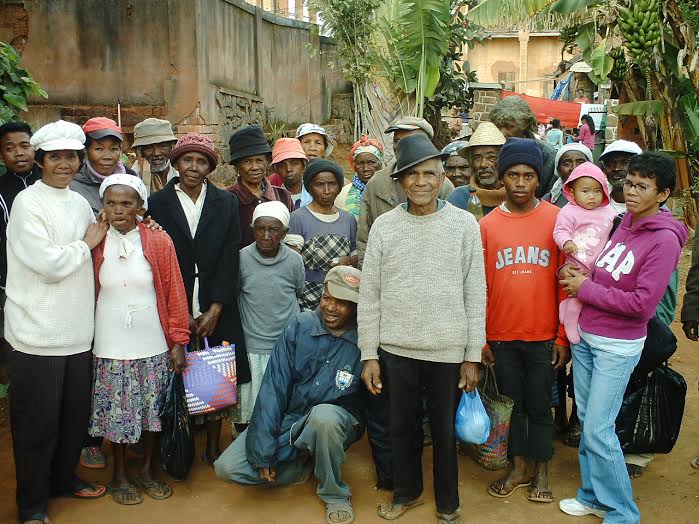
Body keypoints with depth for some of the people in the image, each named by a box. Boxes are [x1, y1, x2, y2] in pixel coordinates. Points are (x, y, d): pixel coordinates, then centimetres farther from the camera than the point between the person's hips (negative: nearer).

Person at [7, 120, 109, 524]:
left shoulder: (81, 203, 10)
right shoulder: (27, 203, -11)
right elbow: (50, 265, -19)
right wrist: (88, 243, -5)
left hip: (78, 330, 7)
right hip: (38, 334, -6)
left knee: (76, 413, 17)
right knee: (37, 421, 6)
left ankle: (64, 478, 38)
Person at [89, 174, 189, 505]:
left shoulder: (159, 242, -6)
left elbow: (174, 292, -3)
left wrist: (178, 341, -4)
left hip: (153, 345, 0)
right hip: (110, 347, 0)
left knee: (152, 410, 11)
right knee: (117, 412, 9)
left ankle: (147, 470, 32)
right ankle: (120, 475, 30)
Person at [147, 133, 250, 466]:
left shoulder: (226, 203, 6)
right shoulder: (158, 204, 2)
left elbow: (229, 258, 0)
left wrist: (214, 310, -9)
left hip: (217, 310, 1)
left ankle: (213, 447, 19)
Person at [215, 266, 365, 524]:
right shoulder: (300, 326, -9)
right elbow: (273, 386, -10)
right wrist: (263, 453, -13)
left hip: (335, 418, -2)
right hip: (288, 418, 3)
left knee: (324, 416, -38)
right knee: (227, 468, -13)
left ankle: (335, 495, -10)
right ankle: (299, 467, 12)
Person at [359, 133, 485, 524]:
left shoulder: (465, 224, -4)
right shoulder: (384, 226, -1)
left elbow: (475, 294, -2)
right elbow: (370, 295, 1)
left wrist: (473, 355, -3)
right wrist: (369, 354, 0)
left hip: (448, 350, -1)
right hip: (396, 349, 2)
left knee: (445, 430, 13)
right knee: (402, 426, 16)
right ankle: (407, 491, 39)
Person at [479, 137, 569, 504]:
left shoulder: (556, 220, -4)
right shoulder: (487, 225, 0)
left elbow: (565, 282, -3)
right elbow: (480, 286, 2)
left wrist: (563, 337, -4)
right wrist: (480, 338, 1)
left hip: (543, 336, -1)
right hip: (502, 336, 2)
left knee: (540, 406, 11)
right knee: (511, 403, 14)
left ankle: (541, 472, 29)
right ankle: (517, 468, 31)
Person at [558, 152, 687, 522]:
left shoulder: (664, 239, -16)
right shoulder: (623, 222, 5)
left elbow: (642, 303, -21)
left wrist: (586, 289, -15)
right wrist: (580, 278, -4)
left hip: (618, 346, -7)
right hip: (584, 335, 7)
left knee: (598, 429, -4)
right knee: (586, 420, 15)